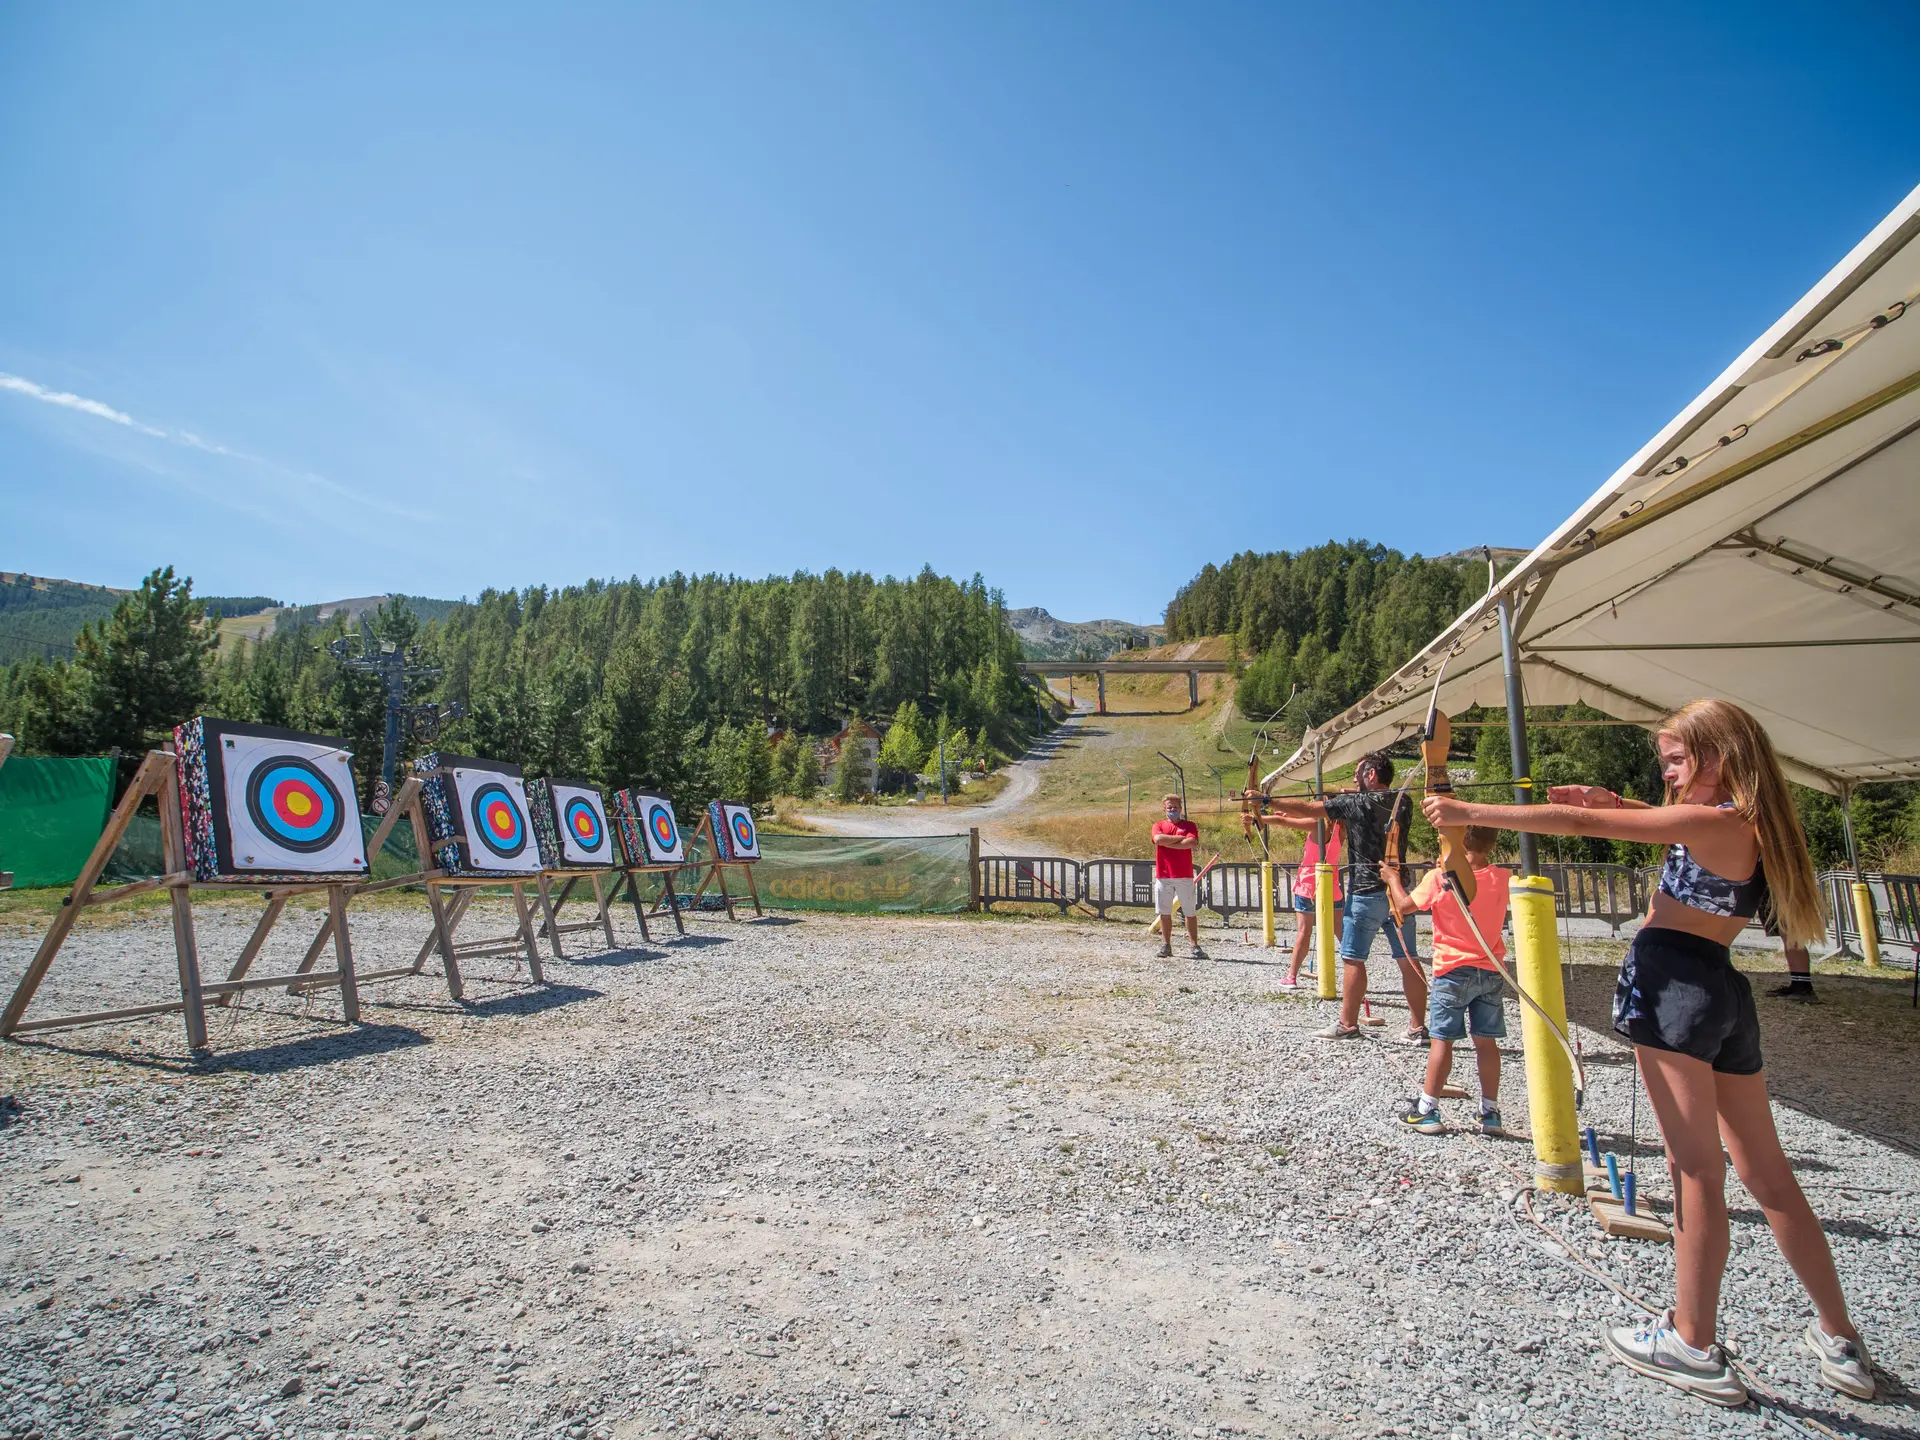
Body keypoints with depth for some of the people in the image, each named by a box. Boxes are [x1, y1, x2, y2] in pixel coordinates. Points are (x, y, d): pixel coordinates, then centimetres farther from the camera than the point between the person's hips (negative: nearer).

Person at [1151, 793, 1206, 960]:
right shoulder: (1159, 825, 9)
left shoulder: (1190, 825, 5)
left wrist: (1167, 843, -12)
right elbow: (1158, 839, -12)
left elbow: (1192, 842, -14)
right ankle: (1166, 945, 15)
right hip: (1163, 876, 1)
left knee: (1191, 912, 3)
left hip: (1185, 876, -1)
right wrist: (1181, 837, -9)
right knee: (1165, 912, 6)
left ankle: (1193, 945, 11)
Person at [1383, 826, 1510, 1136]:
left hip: (1453, 970, -4)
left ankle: (1427, 1110, 6)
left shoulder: (1440, 877, -14)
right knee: (1486, 1041, 9)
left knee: (1442, 1039, 1)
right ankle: (1490, 1113, 15)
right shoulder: (1503, 878, -3)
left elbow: (1404, 906, -5)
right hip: (1490, 971, 4)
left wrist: (1393, 879, 11)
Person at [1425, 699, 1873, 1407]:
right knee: (1769, 1176, 16)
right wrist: (1614, 801, 11)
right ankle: (1840, 1342, 26)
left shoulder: (1712, 823, -14)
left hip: (1674, 985, -9)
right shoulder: (1749, 824, 11)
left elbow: (1580, 823, -20)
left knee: (1697, 1168, -3)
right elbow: (1671, 821, 30)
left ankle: (1694, 1346, 7)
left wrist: (1469, 812, -18)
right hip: (1725, 995, 9)